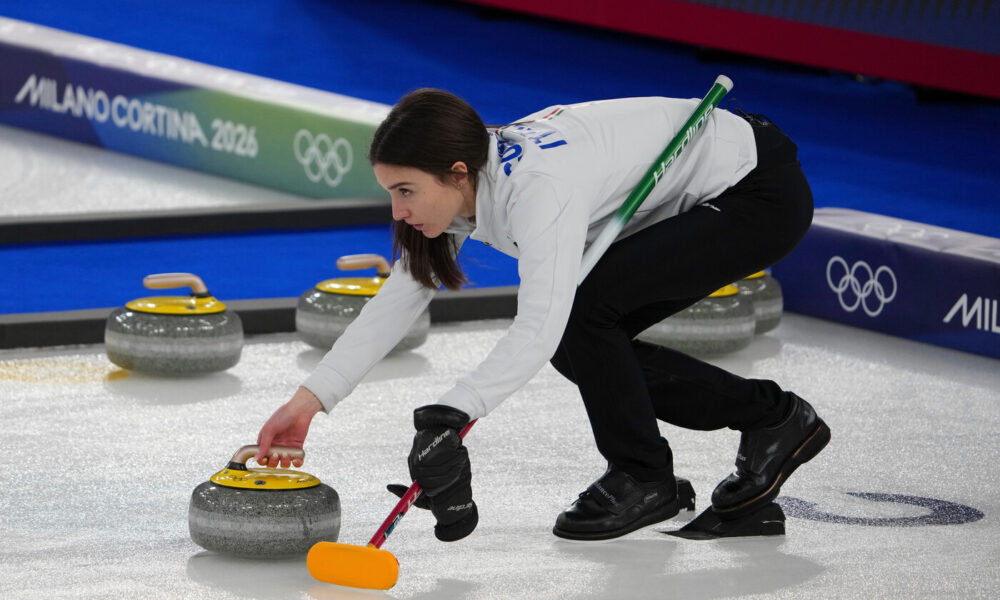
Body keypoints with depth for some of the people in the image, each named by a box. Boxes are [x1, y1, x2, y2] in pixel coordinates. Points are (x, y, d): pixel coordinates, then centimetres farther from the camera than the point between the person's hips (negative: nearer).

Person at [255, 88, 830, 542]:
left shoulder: (540, 187, -33)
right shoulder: (469, 182, -6)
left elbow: (540, 327, -44)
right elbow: (398, 301, -2)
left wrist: (448, 417, -53)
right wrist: (311, 398, -10)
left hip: (762, 189, -9)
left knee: (583, 309, -21)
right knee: (579, 347, 4)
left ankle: (642, 476, -1)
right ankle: (770, 417, 16)